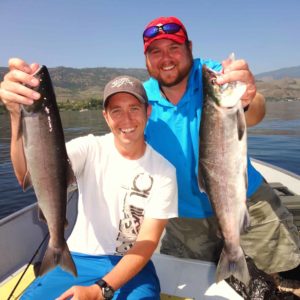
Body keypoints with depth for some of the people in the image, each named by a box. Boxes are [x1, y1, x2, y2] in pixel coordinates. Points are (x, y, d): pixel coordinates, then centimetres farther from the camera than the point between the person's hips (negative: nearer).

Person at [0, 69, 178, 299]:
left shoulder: (164, 171, -10)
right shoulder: (90, 149, -9)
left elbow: (148, 241, -10)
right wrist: (20, 114, -43)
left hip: (132, 264, 0)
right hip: (78, 259, 1)